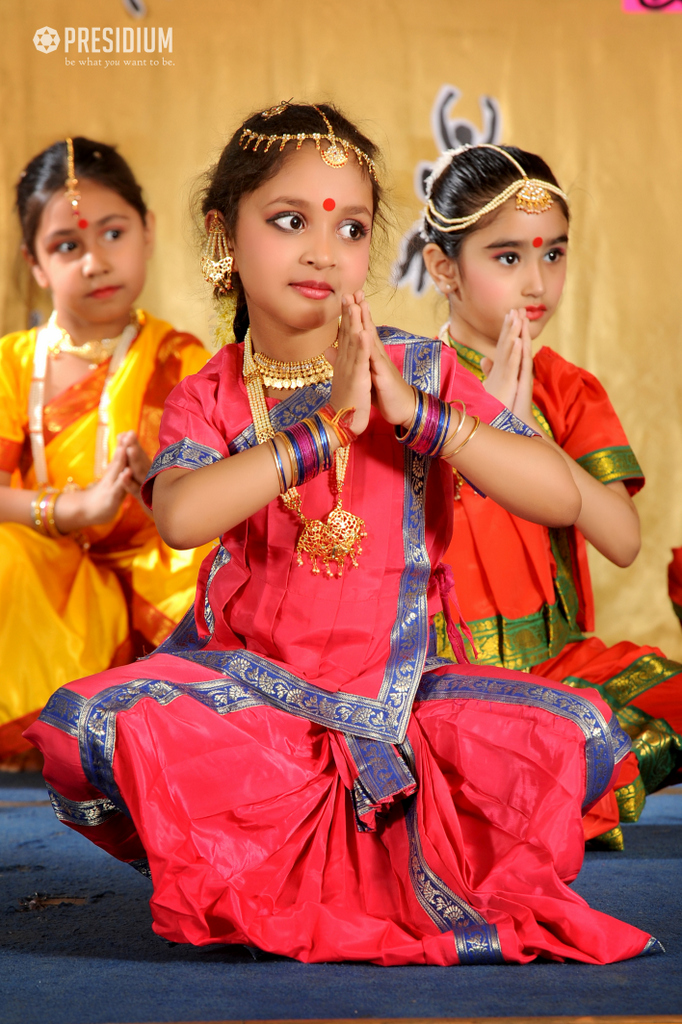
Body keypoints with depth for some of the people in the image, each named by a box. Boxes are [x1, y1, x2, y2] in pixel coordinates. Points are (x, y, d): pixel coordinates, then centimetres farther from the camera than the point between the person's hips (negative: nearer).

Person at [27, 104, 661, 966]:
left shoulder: (419, 369, -1)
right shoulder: (208, 396, -1)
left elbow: (560, 497, -12)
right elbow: (179, 517, -24)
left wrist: (411, 411, -21)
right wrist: (327, 425, -27)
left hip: (392, 686, 0)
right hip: (249, 685, 0)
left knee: (579, 734, -23)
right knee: (89, 725, -28)